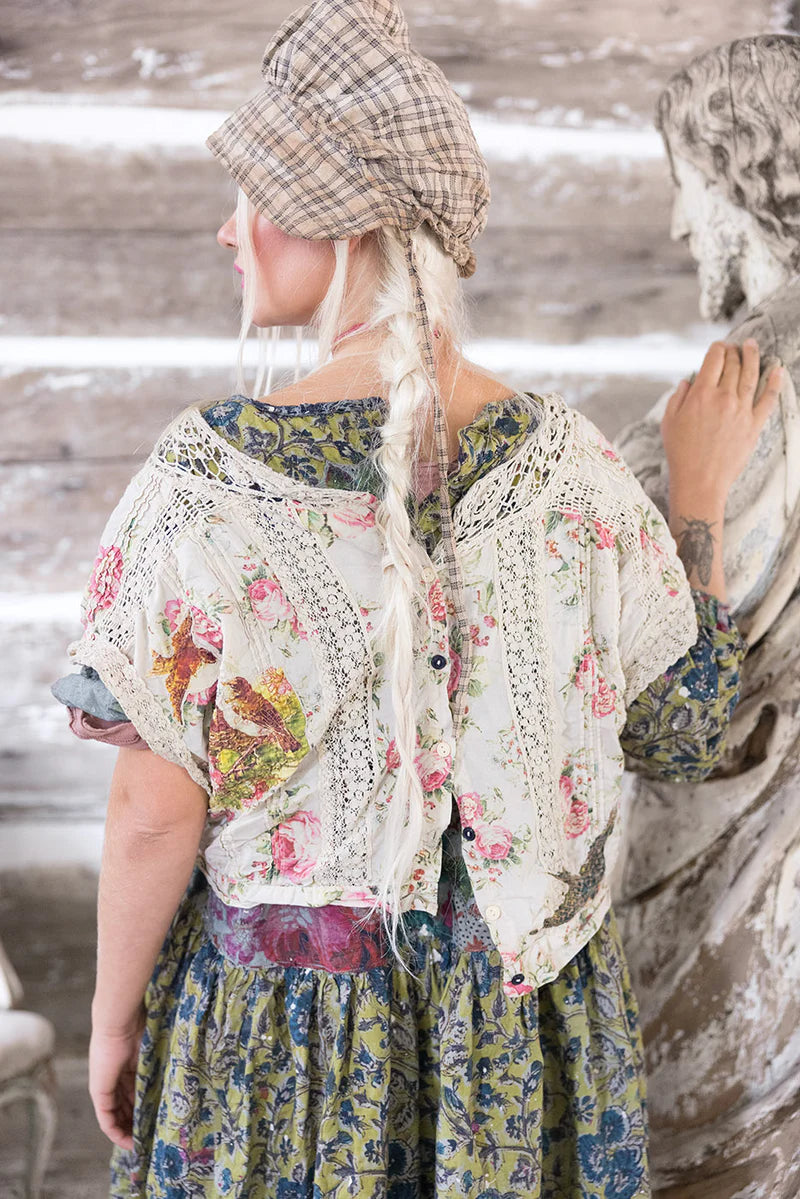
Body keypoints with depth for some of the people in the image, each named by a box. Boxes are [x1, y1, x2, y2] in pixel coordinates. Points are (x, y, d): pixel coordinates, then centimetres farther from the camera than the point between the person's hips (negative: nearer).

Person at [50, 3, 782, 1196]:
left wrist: (113, 1017, 1)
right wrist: (699, 494, 7)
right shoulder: (569, 463, -14)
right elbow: (687, 727, -3)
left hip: (279, 1005, -2)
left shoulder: (202, 477, -21)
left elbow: (156, 813, -16)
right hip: (524, 1010, 2)